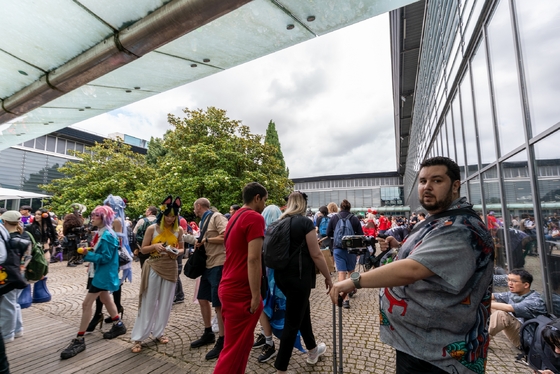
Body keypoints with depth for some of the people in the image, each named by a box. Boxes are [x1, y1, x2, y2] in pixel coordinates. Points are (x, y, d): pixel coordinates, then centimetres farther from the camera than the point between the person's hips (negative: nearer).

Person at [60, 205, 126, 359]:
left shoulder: (107, 236, -22)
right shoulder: (101, 233, 7)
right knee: (105, 298, 22)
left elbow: (106, 257, -24)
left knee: (86, 304, -5)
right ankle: (118, 325, 37)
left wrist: (88, 255, -24)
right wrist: (89, 252, -1)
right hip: (101, 272, 11)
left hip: (103, 274, -11)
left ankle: (79, 340, 7)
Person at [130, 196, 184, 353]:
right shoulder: (152, 229, -7)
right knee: (148, 303, 4)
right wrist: (154, 246, -22)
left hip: (171, 268, 3)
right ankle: (138, 338, 17)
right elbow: (143, 249, -3)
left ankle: (158, 333, 29)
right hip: (154, 268, -2)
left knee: (165, 302, 11)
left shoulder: (179, 230, -1)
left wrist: (176, 252, -15)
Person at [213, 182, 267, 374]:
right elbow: (253, 259, -22)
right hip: (241, 293, -9)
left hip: (229, 288, 9)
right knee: (234, 349, 5)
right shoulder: (255, 218, -15)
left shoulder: (235, 217, 13)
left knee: (242, 344, 20)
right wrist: (256, 296, -16)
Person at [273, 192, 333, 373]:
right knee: (292, 321, 5)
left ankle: (313, 351, 45)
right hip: (298, 276, -7)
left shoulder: (279, 222, 4)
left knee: (303, 311, 25)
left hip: (281, 275, 8)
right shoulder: (305, 222, -13)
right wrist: (328, 277, -1)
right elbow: (316, 255, -13)